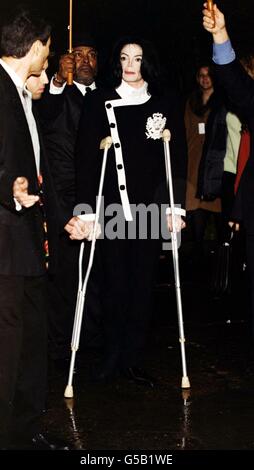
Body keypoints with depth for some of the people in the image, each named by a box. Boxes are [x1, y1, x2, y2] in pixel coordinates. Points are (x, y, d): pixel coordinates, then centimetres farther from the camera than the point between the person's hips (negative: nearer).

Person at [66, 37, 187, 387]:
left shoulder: (167, 104, 6)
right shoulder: (98, 103, 1)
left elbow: (178, 158, 5)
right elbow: (86, 159, -5)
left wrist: (177, 206, -3)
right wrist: (86, 211, -13)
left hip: (150, 210, 1)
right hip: (111, 209, -1)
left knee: (143, 283, 5)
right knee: (114, 283, 3)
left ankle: (132, 358, 15)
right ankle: (112, 355, 17)